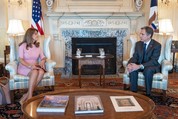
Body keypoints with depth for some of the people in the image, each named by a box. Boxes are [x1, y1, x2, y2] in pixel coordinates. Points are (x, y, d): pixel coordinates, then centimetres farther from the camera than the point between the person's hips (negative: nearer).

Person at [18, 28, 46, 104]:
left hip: (35, 67, 4)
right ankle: (30, 97, -35)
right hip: (24, 67, -4)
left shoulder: (37, 46, 12)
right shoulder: (23, 46, -4)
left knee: (41, 71, -33)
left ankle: (26, 96, -30)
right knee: (35, 72, -38)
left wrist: (42, 62, -15)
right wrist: (30, 66, -27)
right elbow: (21, 60, -11)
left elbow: (43, 58, 10)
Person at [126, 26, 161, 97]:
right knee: (132, 69, -29)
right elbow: (135, 57, -1)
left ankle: (148, 94, -24)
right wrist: (130, 64, -26)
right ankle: (133, 92, -21)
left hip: (151, 66, -4)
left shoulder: (157, 45, -14)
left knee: (148, 70, -38)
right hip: (139, 65, 4)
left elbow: (154, 61, -22)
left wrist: (140, 66, -36)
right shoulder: (138, 44, 3)